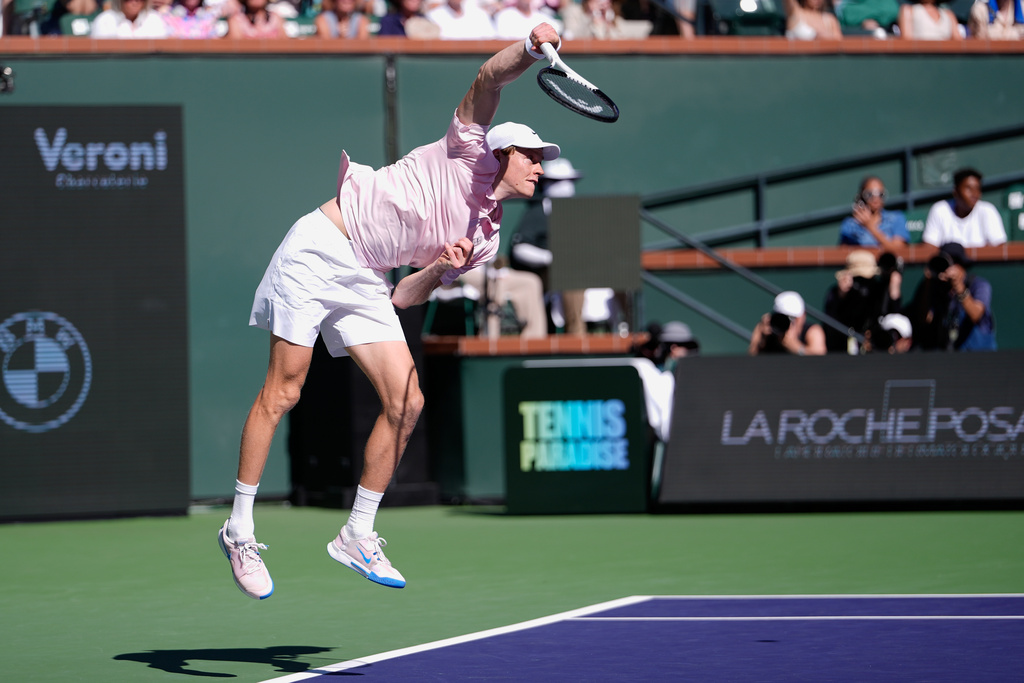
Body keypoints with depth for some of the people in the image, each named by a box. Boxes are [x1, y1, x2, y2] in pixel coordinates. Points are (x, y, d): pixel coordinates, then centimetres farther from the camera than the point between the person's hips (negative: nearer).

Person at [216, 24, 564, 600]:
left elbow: (403, 300, 12)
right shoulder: (472, 153, -3)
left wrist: (439, 271, -6)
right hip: (320, 250, -7)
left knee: (407, 402, -4)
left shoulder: (486, 240, 13)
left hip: (366, 283, 7)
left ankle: (358, 536, 8)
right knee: (283, 393, -7)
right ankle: (239, 530, 4)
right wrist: (532, 49, -35)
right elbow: (489, 79, -19)